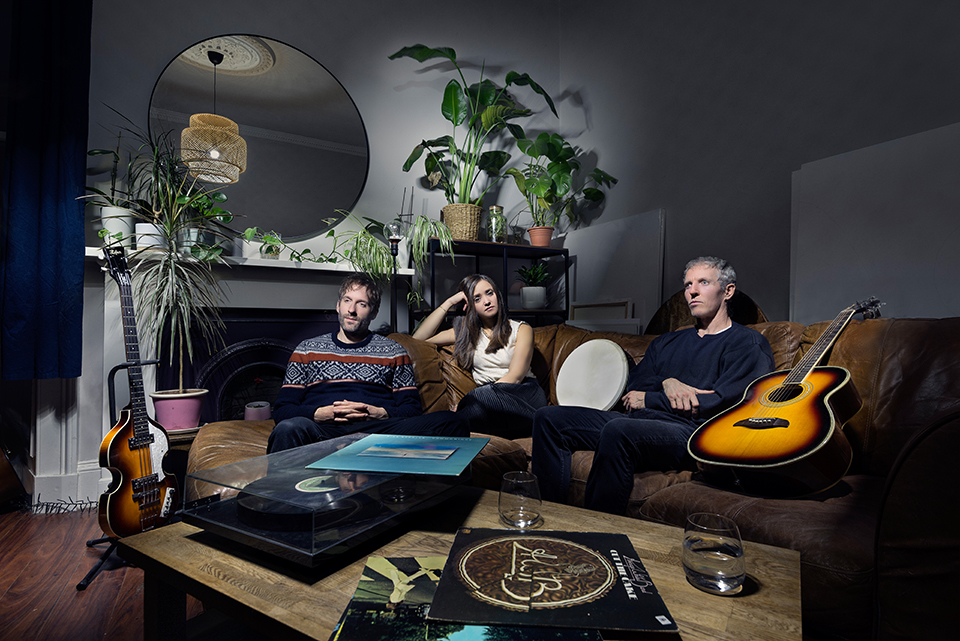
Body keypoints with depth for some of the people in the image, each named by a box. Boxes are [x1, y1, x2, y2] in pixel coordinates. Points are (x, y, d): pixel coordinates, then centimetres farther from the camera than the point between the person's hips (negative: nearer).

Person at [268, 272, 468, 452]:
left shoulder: (393, 351, 20)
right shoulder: (307, 349, 22)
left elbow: (412, 409, 14)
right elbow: (282, 409, 14)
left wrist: (377, 414, -8)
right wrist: (324, 414, -6)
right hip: (323, 430, -1)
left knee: (453, 423, -25)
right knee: (288, 428, -40)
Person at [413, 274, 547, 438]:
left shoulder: (521, 329, 10)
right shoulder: (467, 333, 20)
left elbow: (515, 376, -5)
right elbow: (419, 338, 13)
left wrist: (465, 403, -15)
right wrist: (449, 303, 10)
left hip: (526, 395, -2)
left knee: (485, 395, -37)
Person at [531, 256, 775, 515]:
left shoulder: (750, 344, 6)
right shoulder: (667, 342, 27)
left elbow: (717, 404, -8)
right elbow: (633, 386, 15)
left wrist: (647, 399, -1)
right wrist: (665, 383, -8)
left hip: (693, 435, -7)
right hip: (639, 421, 7)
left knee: (618, 429, -39)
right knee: (549, 418, -7)